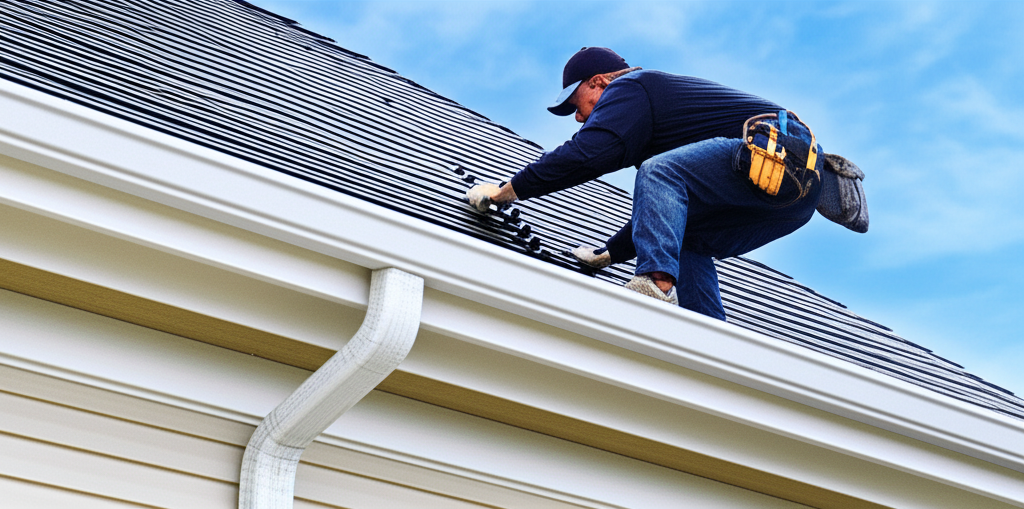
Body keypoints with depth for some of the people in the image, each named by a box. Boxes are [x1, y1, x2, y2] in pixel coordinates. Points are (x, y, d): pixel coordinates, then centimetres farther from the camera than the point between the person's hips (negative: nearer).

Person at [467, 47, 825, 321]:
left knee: (660, 173, -19)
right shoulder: (663, 92, 34)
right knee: (685, 240, 18)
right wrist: (612, 251, 43)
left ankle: (657, 285, -36)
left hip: (778, 150, -10)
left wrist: (506, 191, -6)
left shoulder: (629, 88, 4)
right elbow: (659, 209, 41)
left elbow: (585, 155, -13)